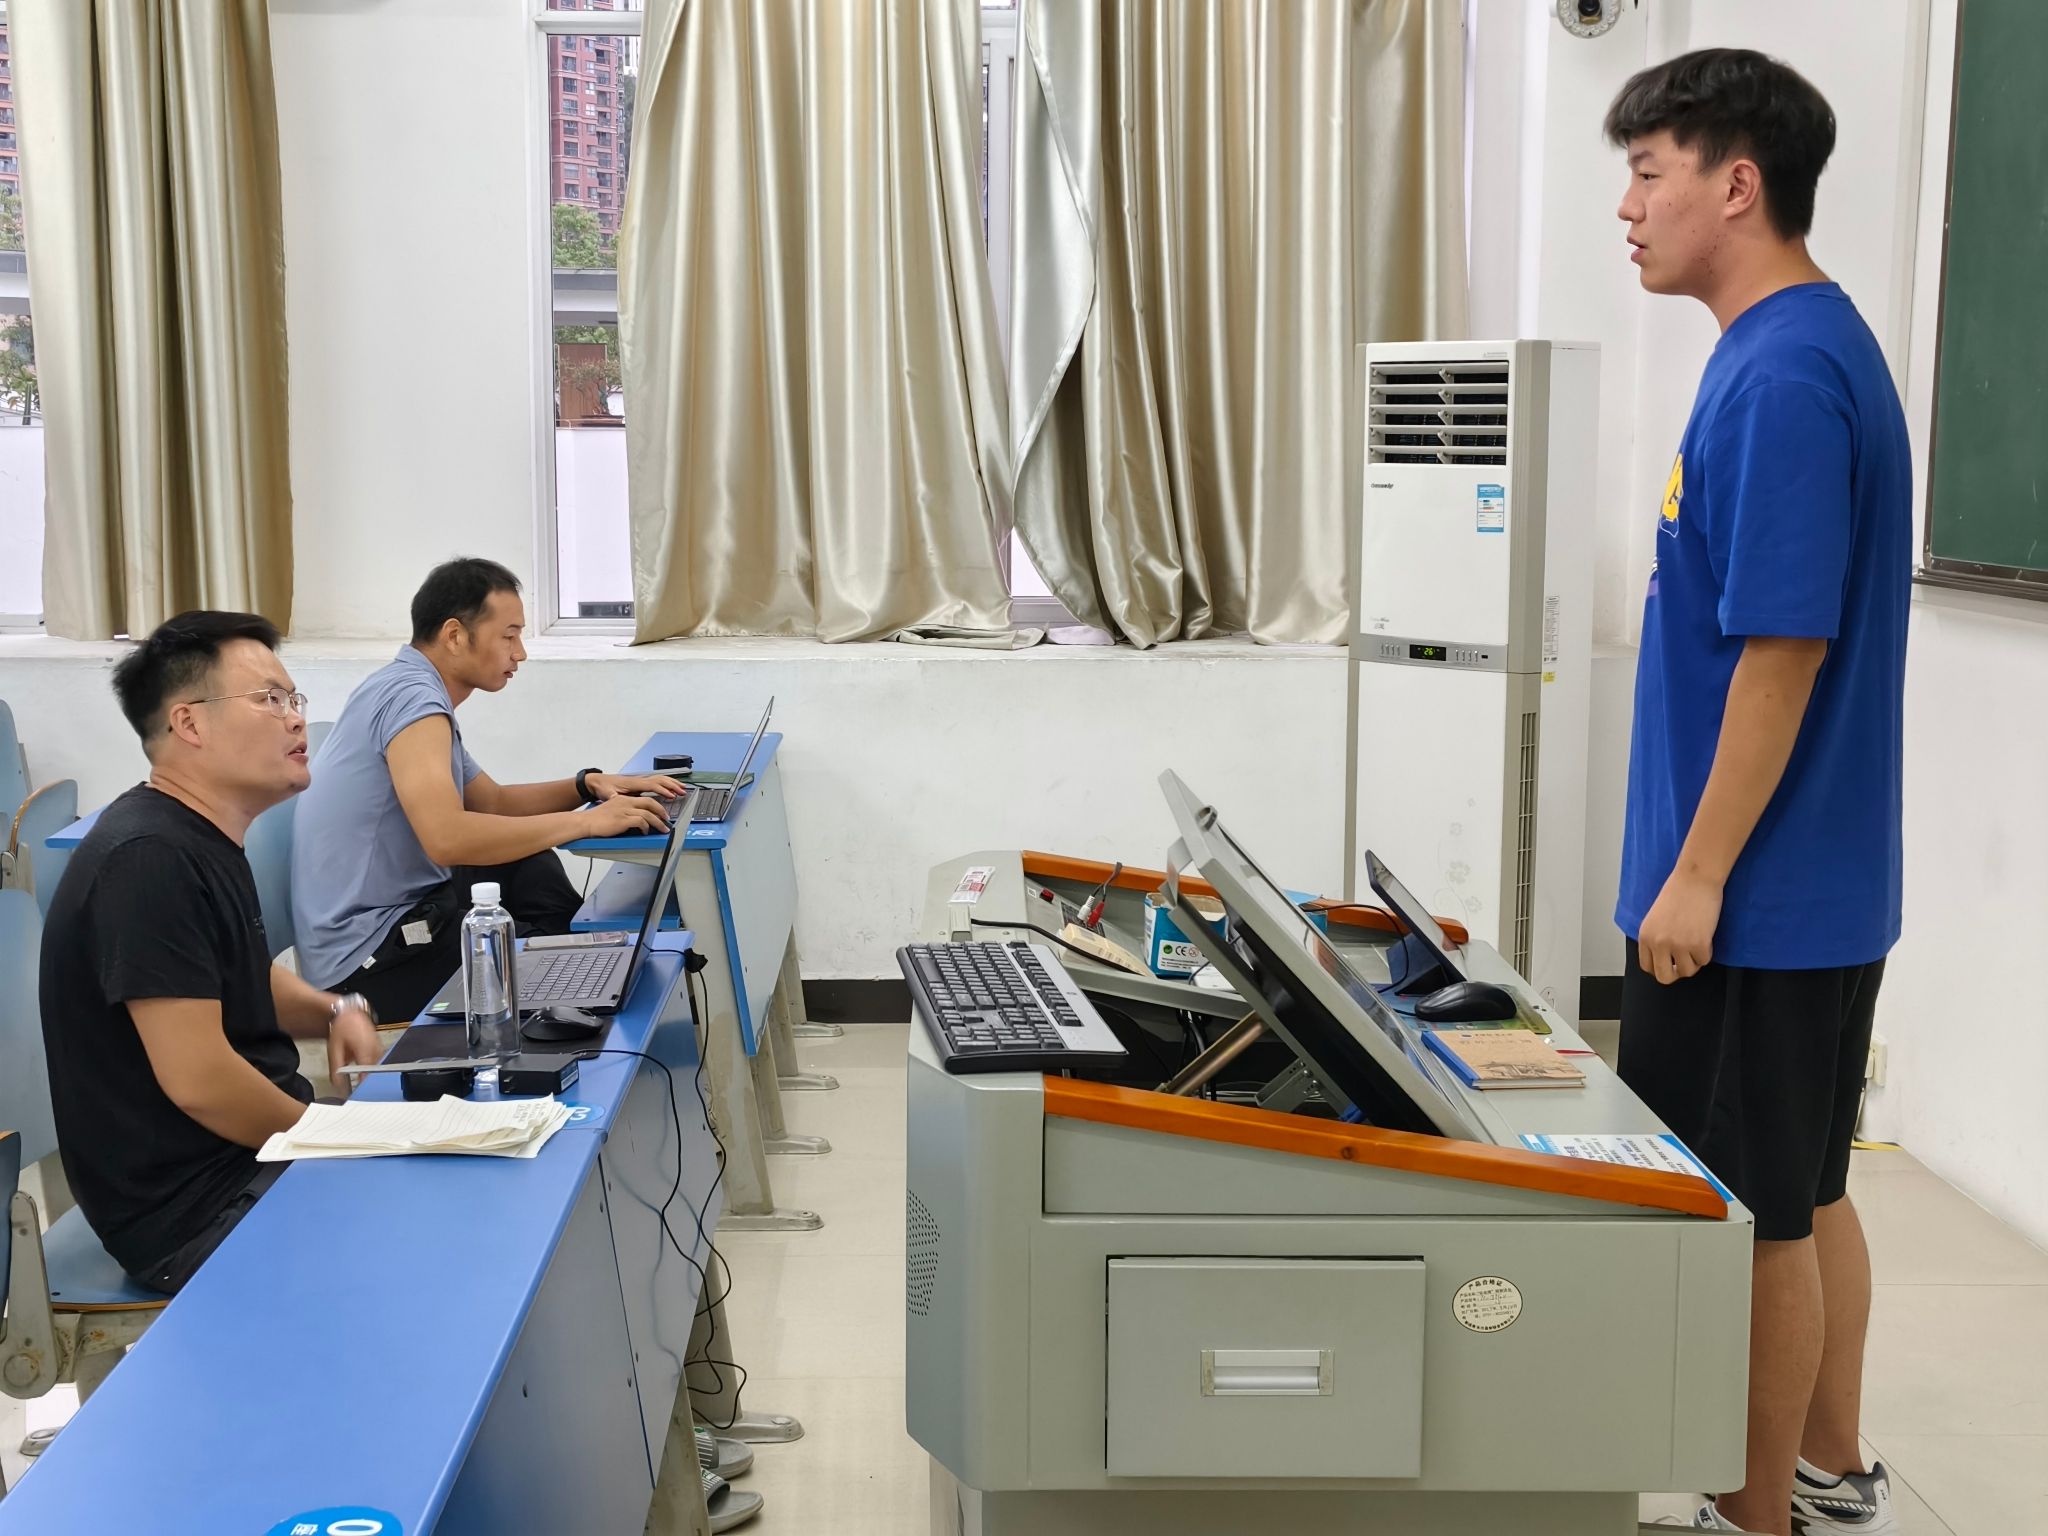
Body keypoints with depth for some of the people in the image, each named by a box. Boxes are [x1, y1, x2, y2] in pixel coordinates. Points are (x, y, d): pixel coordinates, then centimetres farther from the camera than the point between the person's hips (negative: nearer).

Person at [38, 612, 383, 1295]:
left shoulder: (206, 840, 10)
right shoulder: (149, 860, -23)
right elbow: (198, 1078, -27)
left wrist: (333, 1011, 4)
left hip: (249, 1155, 10)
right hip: (194, 1211, -10)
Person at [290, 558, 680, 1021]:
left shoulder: (409, 690, 12)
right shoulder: (412, 697, -20)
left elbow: (493, 802, 21)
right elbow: (447, 837, -33)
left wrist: (588, 786, 4)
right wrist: (587, 822, -27)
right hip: (370, 956, -10)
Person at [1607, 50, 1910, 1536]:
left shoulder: (1780, 376, -20)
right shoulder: (1811, 347, 11)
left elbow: (1785, 648, -23)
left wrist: (1698, 875, -18)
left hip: (1754, 905, -10)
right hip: (1821, 886, 10)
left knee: (1752, 1215, 3)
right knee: (1807, 1190, 19)